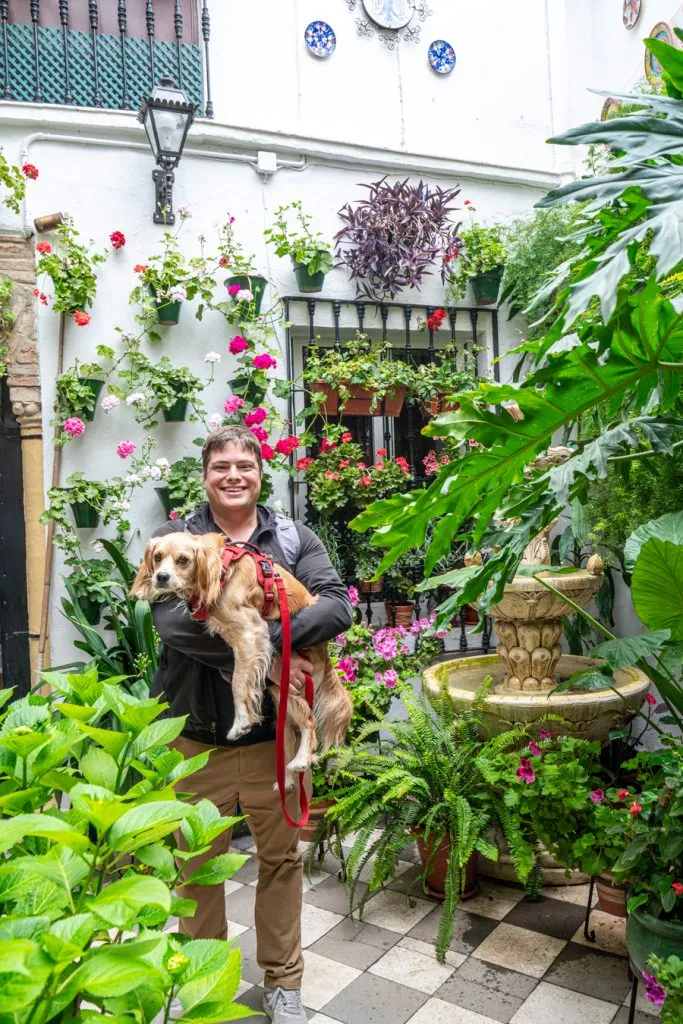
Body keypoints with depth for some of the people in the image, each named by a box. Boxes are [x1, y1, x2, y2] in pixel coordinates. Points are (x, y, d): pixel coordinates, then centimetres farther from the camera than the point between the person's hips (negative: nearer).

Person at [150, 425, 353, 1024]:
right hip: (194, 735, 0)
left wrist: (265, 639, -28)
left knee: (282, 858, 16)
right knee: (198, 863, 16)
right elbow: (172, 620, -19)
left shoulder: (294, 539, 1)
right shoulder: (176, 539, -3)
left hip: (274, 732, 1)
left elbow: (337, 607, -13)